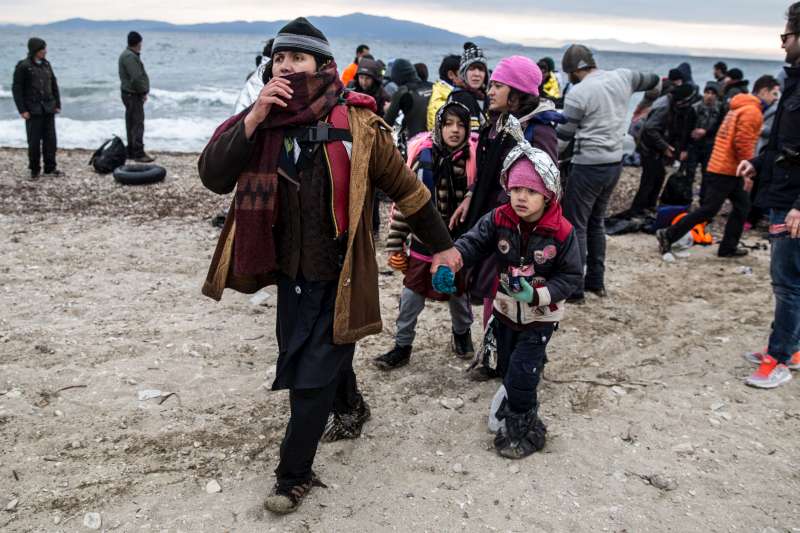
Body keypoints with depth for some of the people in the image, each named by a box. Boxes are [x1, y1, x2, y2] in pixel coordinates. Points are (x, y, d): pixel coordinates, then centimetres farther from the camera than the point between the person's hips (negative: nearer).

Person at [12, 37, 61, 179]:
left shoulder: (46, 64, 8)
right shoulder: (23, 66, -7)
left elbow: (54, 85, 15)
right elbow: (16, 88, -7)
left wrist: (57, 104, 10)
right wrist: (22, 110, -11)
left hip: (48, 109, 5)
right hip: (33, 110, -4)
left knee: (50, 139, 5)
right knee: (34, 140, 1)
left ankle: (50, 167, 14)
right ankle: (34, 169, 12)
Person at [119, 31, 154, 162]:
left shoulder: (129, 55, 16)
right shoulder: (130, 57, -18)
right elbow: (136, 78, -24)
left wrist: (142, 92, 11)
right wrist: (143, 92, -13)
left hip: (131, 94, 11)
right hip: (133, 94, -11)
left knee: (131, 124, 15)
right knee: (138, 124, -9)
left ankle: (131, 151, 22)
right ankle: (139, 154, -9)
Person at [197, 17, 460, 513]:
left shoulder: (355, 124, -15)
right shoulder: (263, 121, -3)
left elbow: (406, 187, -5)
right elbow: (213, 175, -14)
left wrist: (442, 245, 3)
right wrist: (255, 118, -25)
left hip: (338, 276, -5)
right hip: (289, 272, 6)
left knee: (311, 377, 0)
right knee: (308, 355, 25)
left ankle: (295, 475, 21)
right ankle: (350, 405, 55)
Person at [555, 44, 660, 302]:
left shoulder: (578, 93, -13)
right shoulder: (622, 78, 5)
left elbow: (563, 135, -11)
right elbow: (650, 81, 25)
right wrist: (658, 81, 47)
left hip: (588, 166, -8)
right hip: (615, 164, 8)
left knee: (576, 226, -1)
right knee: (596, 222, 20)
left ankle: (574, 289, 1)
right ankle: (596, 282, 26)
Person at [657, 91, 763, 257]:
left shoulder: (739, 108, 18)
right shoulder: (752, 111, -12)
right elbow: (743, 142, -21)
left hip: (726, 169, 10)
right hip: (727, 170, -10)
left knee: (742, 206, 12)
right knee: (709, 209, -8)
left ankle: (728, 247, 14)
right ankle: (668, 235, -5)